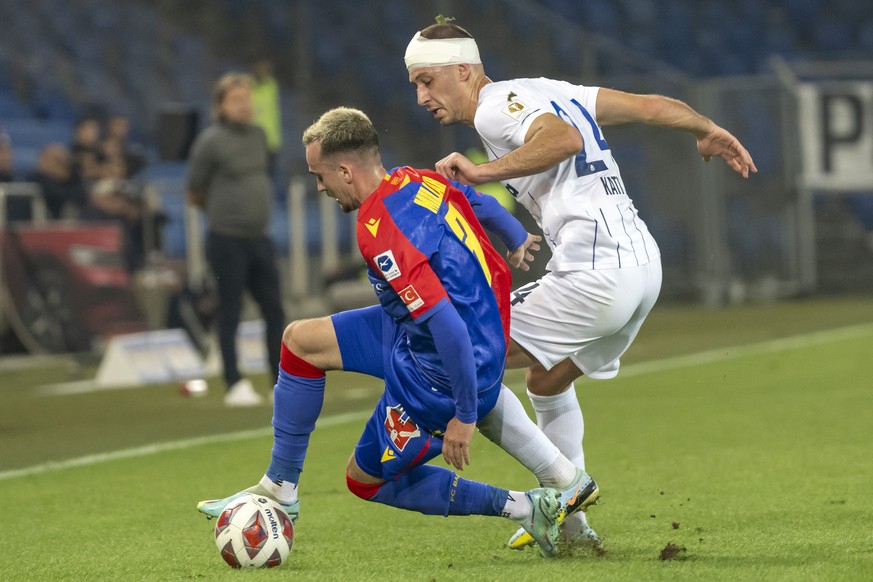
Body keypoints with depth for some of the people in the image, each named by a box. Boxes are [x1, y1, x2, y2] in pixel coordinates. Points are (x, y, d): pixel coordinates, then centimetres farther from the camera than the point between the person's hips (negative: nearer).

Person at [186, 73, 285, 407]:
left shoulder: (258, 136, 10)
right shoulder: (211, 141, -11)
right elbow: (194, 192, -3)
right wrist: (220, 210, 9)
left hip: (258, 238, 7)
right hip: (227, 241, -6)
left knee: (274, 310, 8)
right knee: (230, 313, -1)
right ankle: (235, 385, 5)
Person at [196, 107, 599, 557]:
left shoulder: (380, 232, -29)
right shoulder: (420, 179, -3)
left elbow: (446, 324, -33)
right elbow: (484, 205, 19)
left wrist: (464, 415, -26)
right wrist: (518, 240, 42)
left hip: (438, 375, -10)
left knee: (366, 479, 12)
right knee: (300, 340, 14)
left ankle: (524, 507, 8)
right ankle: (278, 489, 24)